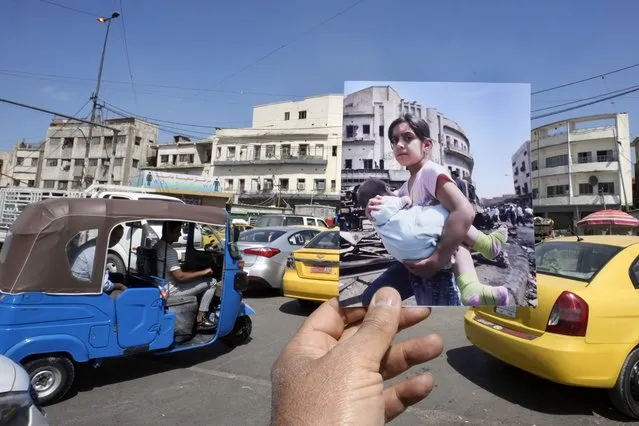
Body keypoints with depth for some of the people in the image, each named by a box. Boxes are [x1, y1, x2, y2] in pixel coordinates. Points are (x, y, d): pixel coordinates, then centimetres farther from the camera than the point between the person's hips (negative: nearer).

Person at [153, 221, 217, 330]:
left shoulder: (157, 246, 7)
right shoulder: (169, 251, -23)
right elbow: (180, 276, -27)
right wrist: (203, 272, -20)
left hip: (161, 287, 10)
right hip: (170, 290, -10)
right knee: (211, 282, -10)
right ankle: (200, 319, -2)